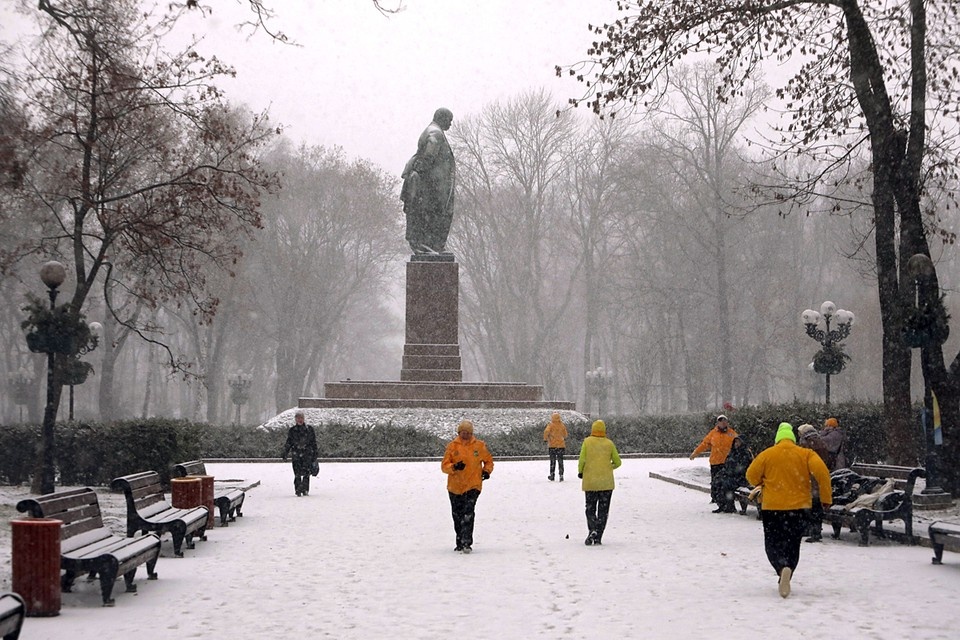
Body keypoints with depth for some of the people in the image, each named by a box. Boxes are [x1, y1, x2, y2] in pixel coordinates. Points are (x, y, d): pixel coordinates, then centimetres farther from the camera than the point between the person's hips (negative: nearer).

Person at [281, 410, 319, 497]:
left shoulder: (309, 429, 8)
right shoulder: (292, 430, 10)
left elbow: (314, 442, 12)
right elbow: (288, 443, 13)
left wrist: (315, 454, 8)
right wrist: (285, 453, 4)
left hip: (307, 454, -1)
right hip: (296, 454, 1)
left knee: (306, 473, -11)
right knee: (297, 473, -3)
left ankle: (305, 490, -9)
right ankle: (298, 490, 1)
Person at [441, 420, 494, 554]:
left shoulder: (479, 446, 4)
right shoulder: (452, 446, 1)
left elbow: (488, 460, 19)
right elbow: (444, 466, -2)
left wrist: (487, 471, 0)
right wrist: (454, 467, -22)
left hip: (473, 486, -2)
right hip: (455, 487, 2)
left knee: (468, 514, -17)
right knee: (457, 516, 11)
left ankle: (467, 543, -21)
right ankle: (460, 543, 25)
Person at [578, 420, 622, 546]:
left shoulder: (587, 441, -3)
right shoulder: (609, 443, 1)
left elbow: (582, 460, -10)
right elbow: (617, 462, 2)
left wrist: (580, 472, 7)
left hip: (590, 482, -1)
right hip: (606, 482, 1)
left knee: (590, 508, 10)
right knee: (603, 510, 8)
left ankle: (592, 530, -14)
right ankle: (598, 538, 3)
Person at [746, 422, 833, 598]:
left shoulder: (767, 454, -1)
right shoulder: (805, 454, 0)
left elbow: (751, 475, 1)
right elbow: (821, 472, -12)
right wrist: (826, 498, -5)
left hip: (772, 507, -1)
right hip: (799, 506, 1)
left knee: (773, 544, 6)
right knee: (792, 545, 17)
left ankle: (783, 568, -24)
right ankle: (785, 581, 15)